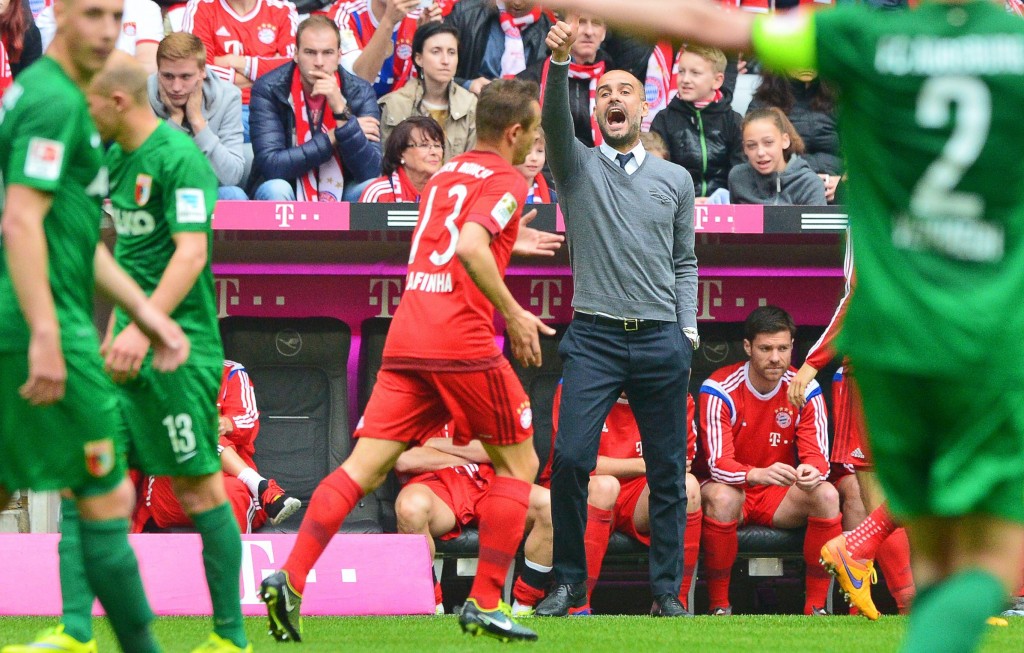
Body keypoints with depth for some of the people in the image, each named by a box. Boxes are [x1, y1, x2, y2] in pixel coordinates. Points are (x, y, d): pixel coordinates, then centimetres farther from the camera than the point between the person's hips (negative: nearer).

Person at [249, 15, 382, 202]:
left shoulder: (359, 92, -11)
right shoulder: (269, 90, -16)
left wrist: (340, 110, -31)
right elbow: (270, 165, -24)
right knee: (276, 190, -33)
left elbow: (370, 172, -21)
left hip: (338, 196, 1)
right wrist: (333, 138, -23)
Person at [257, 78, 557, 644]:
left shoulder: (444, 176, 21)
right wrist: (512, 314, -13)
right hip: (462, 342, -7)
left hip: (406, 338, 7)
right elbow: (471, 249, -20)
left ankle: (290, 579, -16)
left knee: (364, 467, 0)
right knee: (517, 464, 9)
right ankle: (484, 604, 4)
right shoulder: (505, 181, -3)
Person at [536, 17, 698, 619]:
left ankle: (667, 590, 9)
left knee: (668, 471, 2)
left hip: (661, 341, 2)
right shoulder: (578, 166, 7)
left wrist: (688, 328, 5)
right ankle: (569, 581, 0)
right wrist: (560, 62, -32)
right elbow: (555, 121, -14)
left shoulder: (676, 179, 13)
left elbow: (685, 262, 17)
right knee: (570, 458, -12)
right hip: (594, 337, -2)